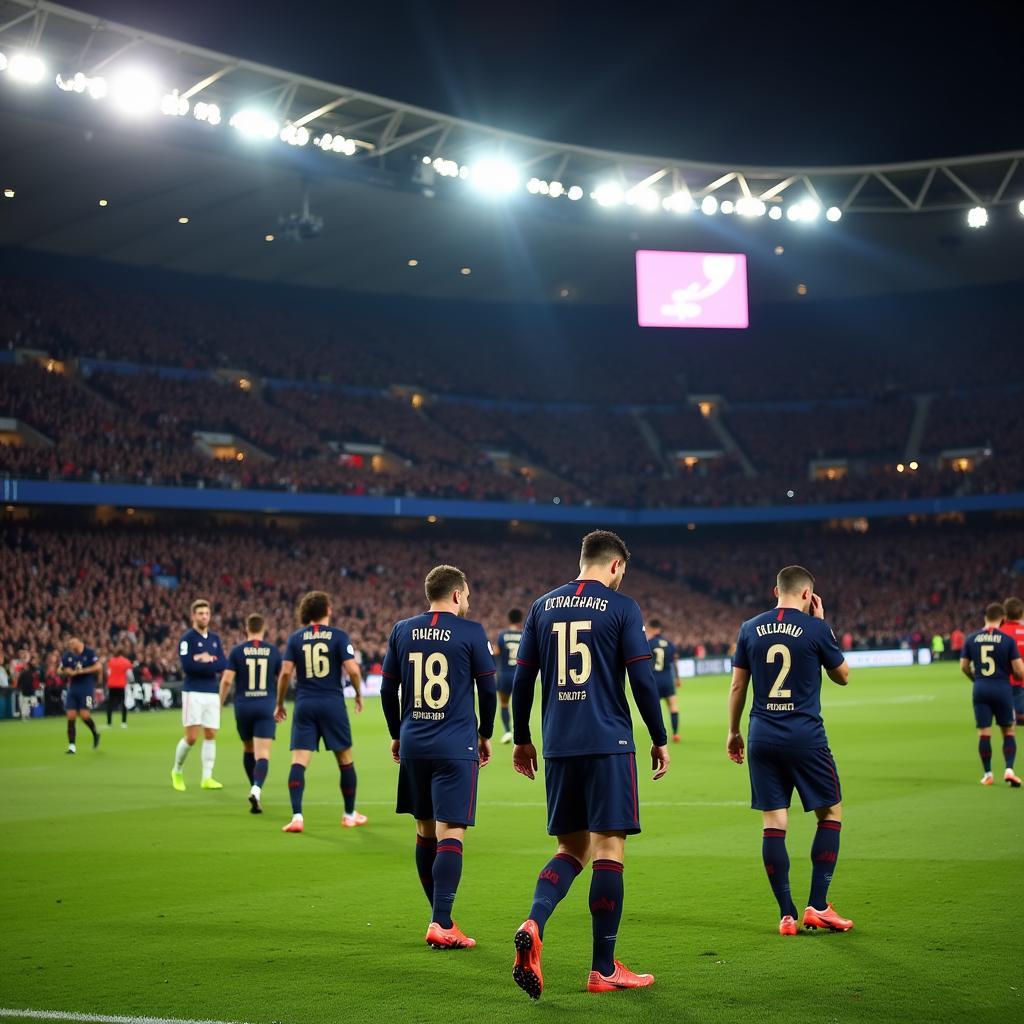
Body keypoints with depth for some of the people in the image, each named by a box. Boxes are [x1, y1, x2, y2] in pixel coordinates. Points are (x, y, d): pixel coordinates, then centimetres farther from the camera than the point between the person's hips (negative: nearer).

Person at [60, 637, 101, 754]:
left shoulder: (89, 652, -8)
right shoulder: (66, 656, 3)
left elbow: (98, 667, -11)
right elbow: (63, 671, 11)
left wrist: (83, 671, -18)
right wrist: (69, 672, -10)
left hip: (87, 688, -4)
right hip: (73, 688, 4)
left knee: (85, 715, -12)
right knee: (71, 716, -2)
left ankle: (95, 733, 20)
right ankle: (71, 746, 3)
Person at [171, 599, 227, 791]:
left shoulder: (215, 639, 12)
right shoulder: (187, 639, -6)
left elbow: (223, 665, 3)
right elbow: (187, 665, -19)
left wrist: (205, 660, -12)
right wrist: (211, 664, -10)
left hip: (212, 693, 5)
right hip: (193, 692, -5)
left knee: (210, 736, 2)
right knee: (191, 737, -7)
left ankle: (207, 778, 8)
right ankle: (177, 771, 16)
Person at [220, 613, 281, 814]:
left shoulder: (237, 651, -1)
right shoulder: (273, 651, 2)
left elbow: (227, 679, -7)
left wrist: (220, 703, 6)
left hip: (243, 707, 1)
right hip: (266, 707, -1)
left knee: (248, 750, 22)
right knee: (262, 754, -8)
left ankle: (255, 789, 32)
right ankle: (256, 789, -31)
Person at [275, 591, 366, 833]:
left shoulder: (295, 638, 4)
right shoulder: (338, 636, -2)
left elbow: (285, 672, -2)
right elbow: (352, 669, -10)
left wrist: (280, 704, 9)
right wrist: (359, 694, 7)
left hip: (304, 704, 1)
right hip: (333, 703, -1)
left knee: (298, 762, -1)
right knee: (345, 760, 13)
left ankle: (297, 816, -14)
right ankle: (350, 815, 22)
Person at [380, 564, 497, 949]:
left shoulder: (401, 631, 7)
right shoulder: (470, 632, -3)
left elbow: (387, 690, 11)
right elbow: (488, 689, 2)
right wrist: (485, 735, 16)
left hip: (413, 745, 4)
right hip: (456, 746, -4)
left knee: (425, 831, 14)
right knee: (451, 832, -7)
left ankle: (440, 916, 23)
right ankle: (441, 924, -14)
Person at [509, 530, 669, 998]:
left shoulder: (543, 606, 10)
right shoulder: (621, 608, -2)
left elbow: (522, 680, 11)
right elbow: (642, 680, -6)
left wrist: (521, 740, 20)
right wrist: (660, 740, 4)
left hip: (558, 746, 5)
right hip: (609, 744, -4)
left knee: (571, 849, 13)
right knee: (608, 849, 1)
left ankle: (533, 924, -12)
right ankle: (603, 969, 3)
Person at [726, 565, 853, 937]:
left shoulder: (750, 629, 5)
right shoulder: (815, 629, -5)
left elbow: (737, 686, 9)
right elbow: (843, 676, 9)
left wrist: (733, 731, 20)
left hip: (762, 738, 4)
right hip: (805, 736, -3)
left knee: (773, 824, 5)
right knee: (831, 814, 11)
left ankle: (787, 914, 5)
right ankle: (817, 906, 6)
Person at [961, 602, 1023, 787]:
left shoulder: (971, 638, 2)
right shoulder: (1008, 640, -7)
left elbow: (964, 666, 9)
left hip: (980, 689, 2)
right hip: (1002, 689, -2)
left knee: (984, 733, 6)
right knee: (1009, 731, 11)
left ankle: (987, 774, 11)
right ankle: (1009, 770, -1)